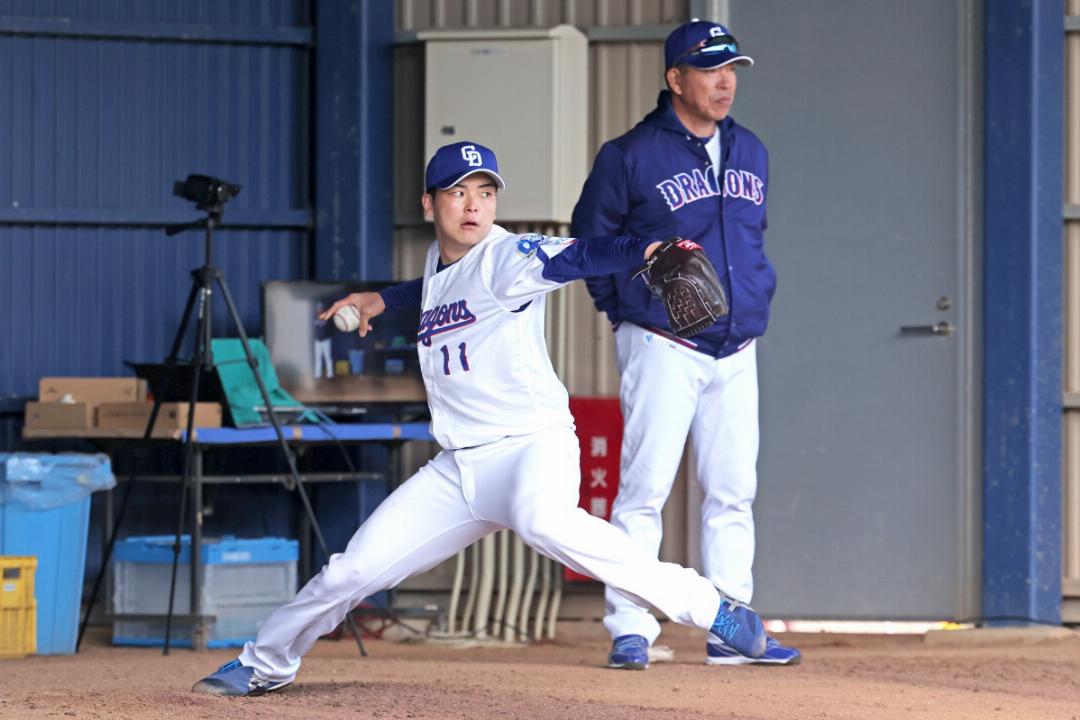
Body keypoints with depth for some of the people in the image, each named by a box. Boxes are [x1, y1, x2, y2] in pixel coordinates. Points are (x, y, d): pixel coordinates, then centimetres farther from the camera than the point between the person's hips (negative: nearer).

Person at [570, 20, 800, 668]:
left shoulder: (751, 153, 12)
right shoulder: (630, 156, -6)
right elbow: (591, 238, 3)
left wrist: (757, 296, 14)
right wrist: (627, 308, 0)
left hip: (736, 349, 6)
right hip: (663, 347, -6)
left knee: (733, 492, 6)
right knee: (646, 487, -8)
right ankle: (630, 630, -4)